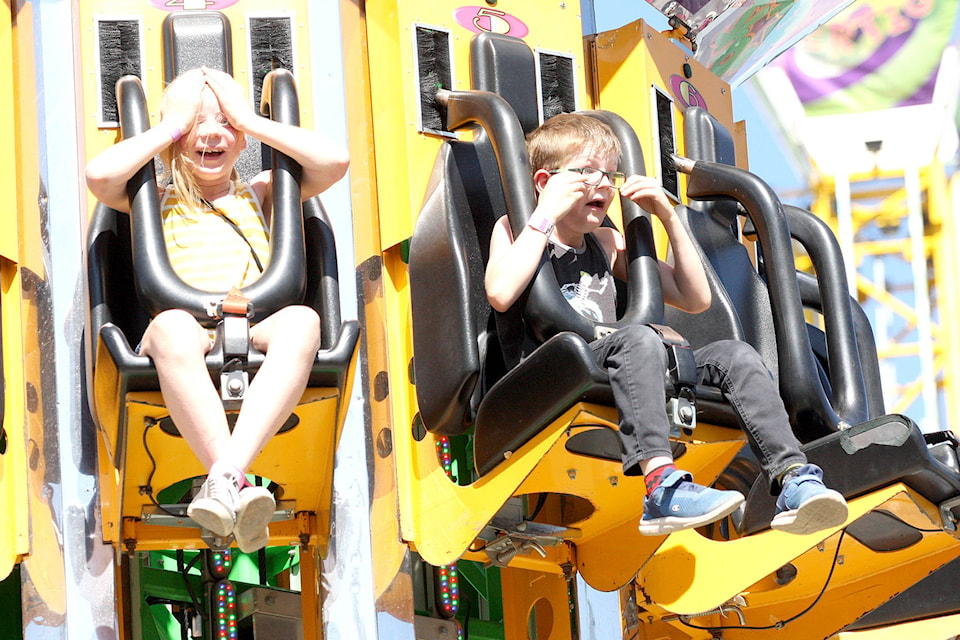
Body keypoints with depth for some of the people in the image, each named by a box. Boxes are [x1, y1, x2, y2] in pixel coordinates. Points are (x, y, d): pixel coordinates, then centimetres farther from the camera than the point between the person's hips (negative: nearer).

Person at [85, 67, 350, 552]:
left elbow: (334, 160, 11)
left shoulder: (259, 194, 29)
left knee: (302, 320, -36)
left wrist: (251, 122, 14)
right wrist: (170, 129, 12)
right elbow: (99, 173, 3)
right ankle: (239, 492, -51)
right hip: (187, 330, -1)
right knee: (171, 327, -40)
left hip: (256, 326, 1)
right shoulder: (158, 201, 26)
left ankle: (226, 476, -51)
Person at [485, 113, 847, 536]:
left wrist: (669, 218, 16)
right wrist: (547, 213, -10)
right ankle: (662, 485, -51)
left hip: (612, 380, 6)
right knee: (638, 339, -35)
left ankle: (793, 480, -26)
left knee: (733, 355, -11)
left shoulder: (606, 244, 27)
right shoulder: (514, 229, 10)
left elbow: (695, 299, 24)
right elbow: (500, 294, -15)